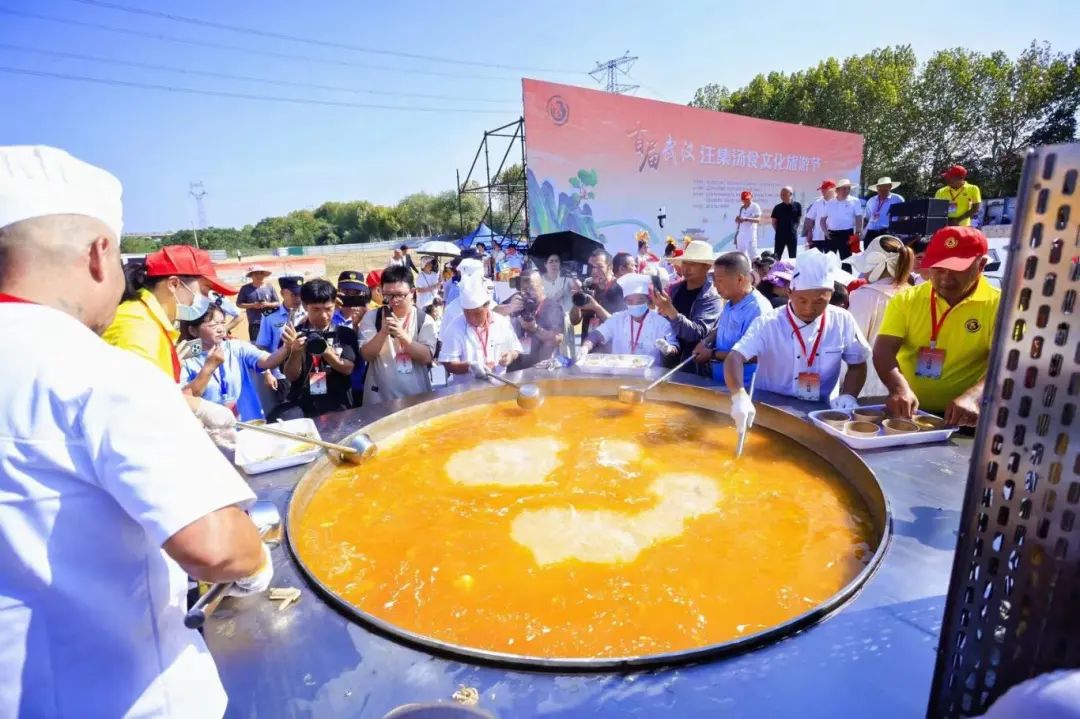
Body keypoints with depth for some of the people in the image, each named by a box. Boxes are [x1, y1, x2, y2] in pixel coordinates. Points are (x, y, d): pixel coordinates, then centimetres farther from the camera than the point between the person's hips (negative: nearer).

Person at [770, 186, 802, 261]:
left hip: (793, 235, 1)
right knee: (776, 257, -1)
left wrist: (794, 229, 3)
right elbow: (774, 222, 6)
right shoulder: (777, 207, 0)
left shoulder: (797, 206, 1)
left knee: (793, 257, 9)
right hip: (780, 236, -1)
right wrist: (779, 231, 0)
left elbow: (799, 219, 10)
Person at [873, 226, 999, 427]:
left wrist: (973, 397, -32)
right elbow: (884, 350, -7)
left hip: (963, 417, -1)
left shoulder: (998, 306, -1)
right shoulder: (906, 299, 4)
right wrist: (900, 388, -26)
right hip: (905, 410, 1)